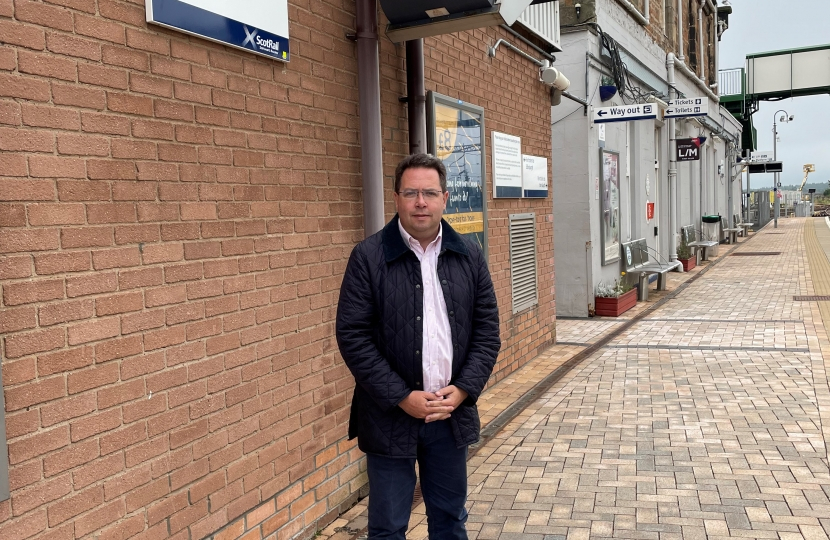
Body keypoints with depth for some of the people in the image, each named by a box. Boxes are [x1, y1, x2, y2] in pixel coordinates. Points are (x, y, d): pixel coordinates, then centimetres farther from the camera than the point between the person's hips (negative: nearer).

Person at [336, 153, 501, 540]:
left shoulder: (469, 256, 4)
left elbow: (487, 331, 4)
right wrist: (403, 398, -15)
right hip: (391, 416, -3)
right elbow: (353, 337, -11)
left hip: (452, 414, 3)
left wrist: (461, 390, -8)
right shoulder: (368, 257, -8)